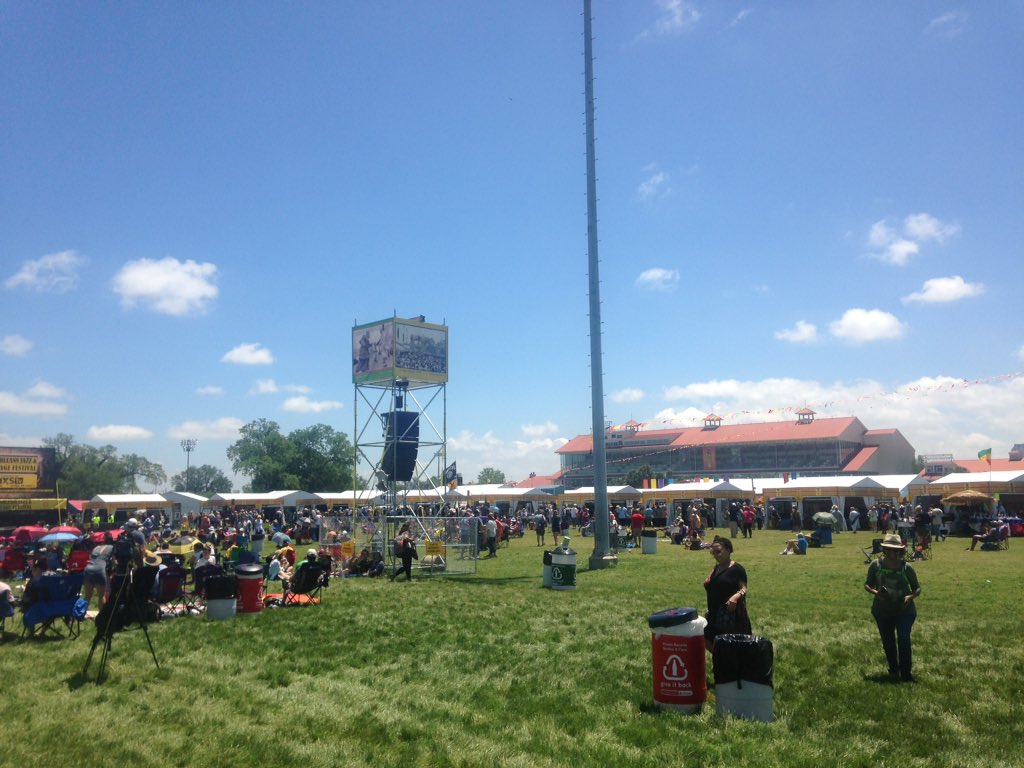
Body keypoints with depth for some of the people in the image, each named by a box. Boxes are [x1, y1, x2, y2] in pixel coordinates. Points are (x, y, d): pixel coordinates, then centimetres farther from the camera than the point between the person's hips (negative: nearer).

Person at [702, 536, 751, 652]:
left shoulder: (737, 568, -9)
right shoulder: (716, 568, 14)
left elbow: (744, 588, -16)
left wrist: (737, 596, -33)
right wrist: (708, 584, 5)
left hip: (731, 612, -8)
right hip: (715, 612, 8)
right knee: (707, 642, 6)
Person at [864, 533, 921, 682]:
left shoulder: (906, 568, -9)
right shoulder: (876, 565, -7)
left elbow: (917, 588, 1)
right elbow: (867, 585, 2)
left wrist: (911, 596, -19)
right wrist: (875, 592, -19)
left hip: (904, 610, -2)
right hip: (882, 611, 2)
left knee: (903, 640, -11)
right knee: (888, 642, 11)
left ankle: (906, 673, 4)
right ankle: (893, 671, 31)